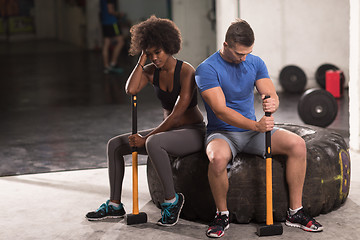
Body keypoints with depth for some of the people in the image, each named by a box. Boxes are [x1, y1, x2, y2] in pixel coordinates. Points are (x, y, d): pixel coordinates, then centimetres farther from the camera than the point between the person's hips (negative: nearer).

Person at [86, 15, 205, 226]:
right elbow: (131, 90, -18)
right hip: (169, 131, 8)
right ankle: (115, 205, 7)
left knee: (153, 143, -38)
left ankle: (172, 199, -22)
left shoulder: (186, 72, -20)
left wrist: (146, 138, -21)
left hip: (193, 132, -8)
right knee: (115, 144, 0)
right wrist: (142, 59, -14)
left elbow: (177, 114, -23)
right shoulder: (151, 71, 1)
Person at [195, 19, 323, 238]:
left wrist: (273, 103, -30)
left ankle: (295, 212, -7)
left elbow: (272, 95, -3)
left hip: (252, 130, 5)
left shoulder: (255, 63, 4)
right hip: (222, 133, -5)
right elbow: (221, 110, -23)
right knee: (218, 158, -40)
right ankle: (222, 215, -15)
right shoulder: (207, 69, -14)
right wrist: (256, 125, -36)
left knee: (297, 144, -17)